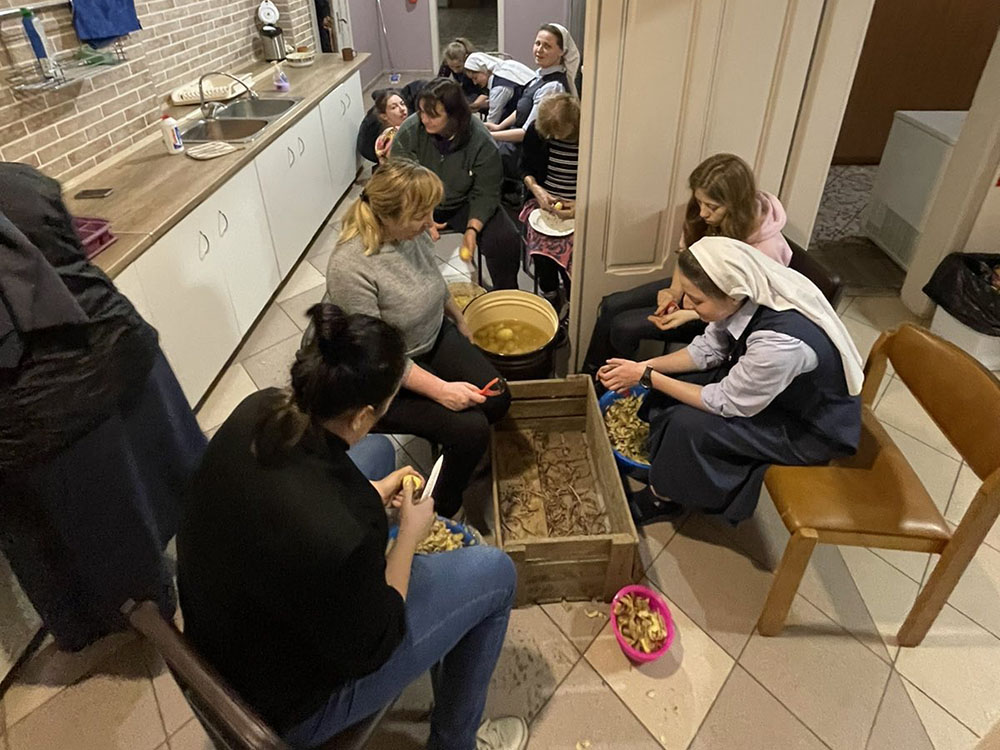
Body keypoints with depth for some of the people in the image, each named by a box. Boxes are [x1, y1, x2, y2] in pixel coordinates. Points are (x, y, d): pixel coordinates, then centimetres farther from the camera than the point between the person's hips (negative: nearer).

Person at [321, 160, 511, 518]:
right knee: (470, 429, -18)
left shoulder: (414, 231, -10)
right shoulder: (350, 267, -31)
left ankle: (459, 454, 23)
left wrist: (459, 319, 23)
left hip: (435, 337, 7)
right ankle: (443, 511, 8)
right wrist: (440, 390, -29)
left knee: (496, 399, -7)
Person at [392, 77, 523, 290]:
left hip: (464, 205, 0)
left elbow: (486, 193, -13)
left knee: (506, 240, -20)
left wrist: (472, 229, -29)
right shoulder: (409, 131, -16)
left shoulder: (482, 142, -17)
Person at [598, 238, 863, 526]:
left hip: (814, 427, -7)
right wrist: (645, 366, -13)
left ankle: (663, 496, 7)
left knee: (686, 425, -21)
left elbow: (724, 403, -25)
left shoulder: (780, 341, -40)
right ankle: (664, 469, 15)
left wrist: (647, 377, -21)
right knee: (668, 387, -4)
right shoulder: (746, 295, -19)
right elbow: (708, 349, -2)